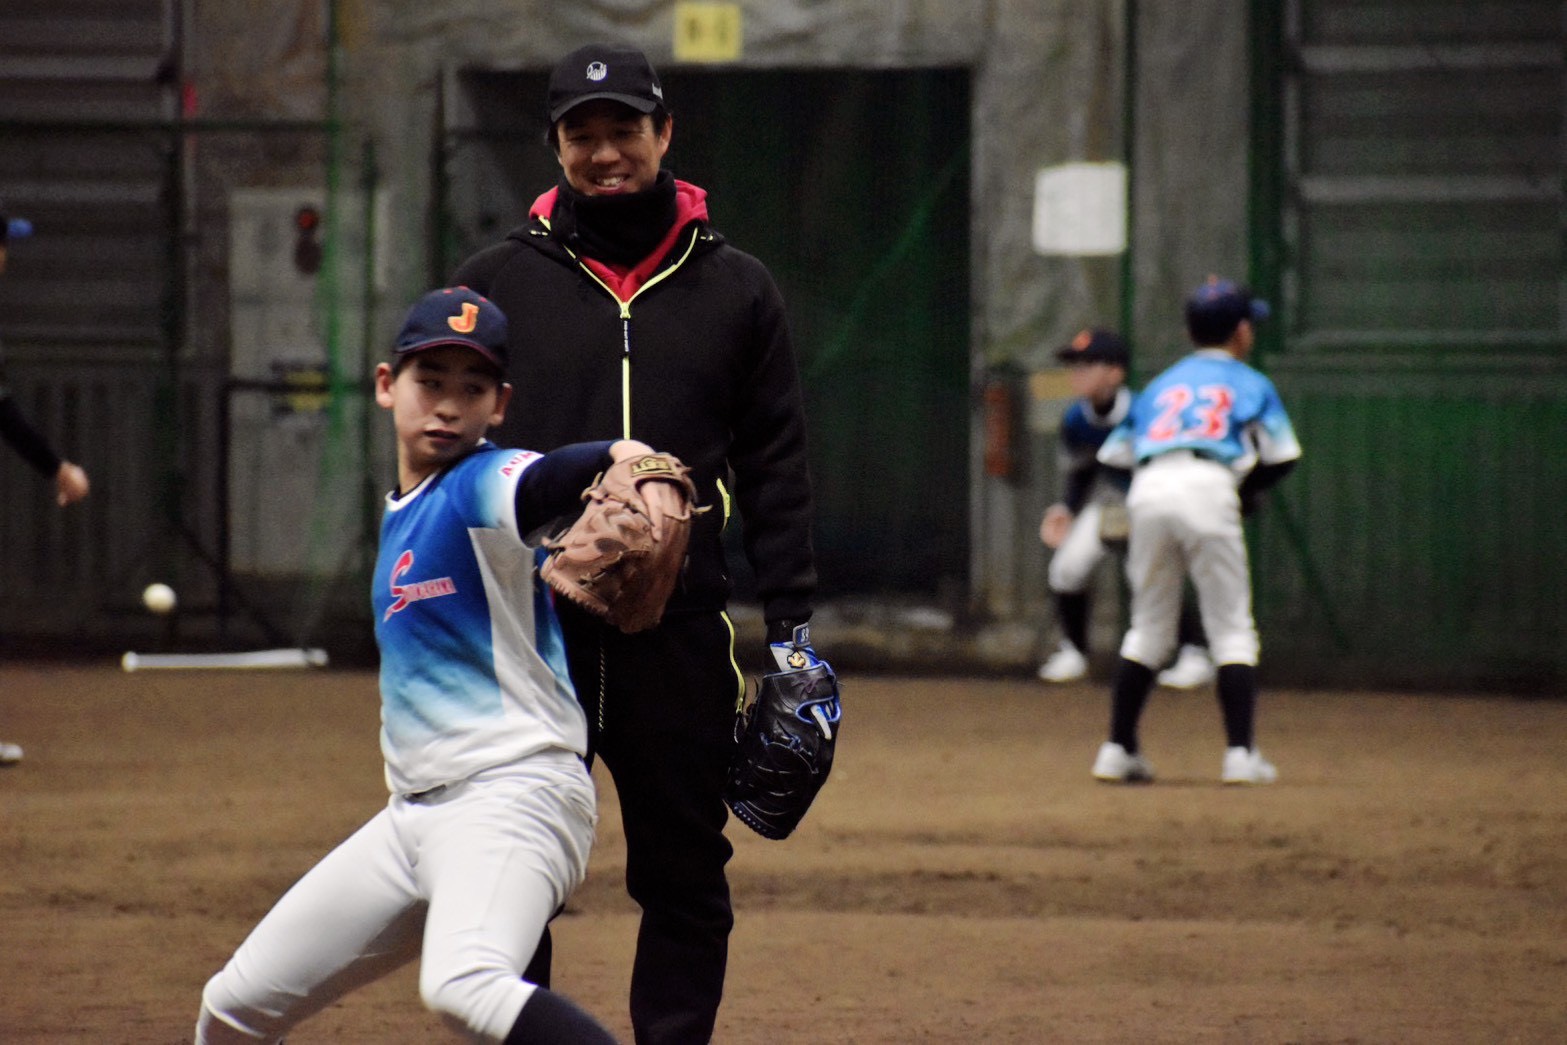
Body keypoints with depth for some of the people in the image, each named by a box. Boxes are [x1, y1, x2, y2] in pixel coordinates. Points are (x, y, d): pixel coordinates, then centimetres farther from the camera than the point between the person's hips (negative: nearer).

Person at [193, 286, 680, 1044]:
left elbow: (564, 475, -33)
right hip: (415, 811, 9)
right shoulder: (400, 513, 16)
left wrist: (639, 464, -52)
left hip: (515, 791, -9)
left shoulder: (488, 488, -10)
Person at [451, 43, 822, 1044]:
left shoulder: (735, 289, 8)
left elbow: (776, 467, 9)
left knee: (687, 874, 4)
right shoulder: (496, 281, 6)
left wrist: (792, 623, 3)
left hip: (681, 632, 1)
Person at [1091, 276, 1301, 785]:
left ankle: (1118, 749, 9)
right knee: (1231, 628, 2)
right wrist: (1247, 490, 26)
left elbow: (1114, 454, 22)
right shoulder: (1251, 385, 19)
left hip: (1148, 492, 3)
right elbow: (1281, 458, 8)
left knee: (1148, 626, 14)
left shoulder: (1159, 386, 29)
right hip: (1210, 489, -3)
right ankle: (1240, 753, -7)